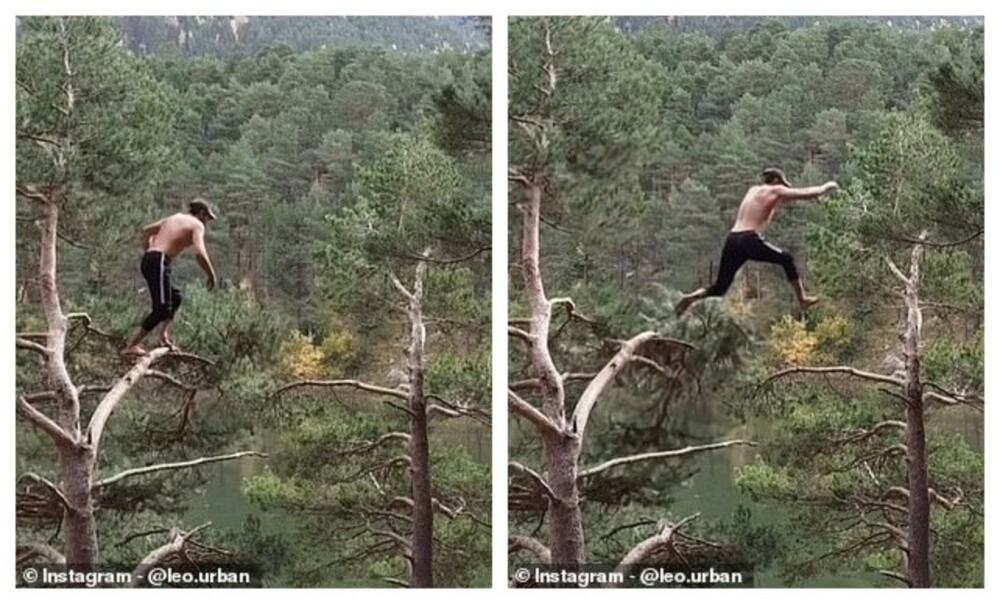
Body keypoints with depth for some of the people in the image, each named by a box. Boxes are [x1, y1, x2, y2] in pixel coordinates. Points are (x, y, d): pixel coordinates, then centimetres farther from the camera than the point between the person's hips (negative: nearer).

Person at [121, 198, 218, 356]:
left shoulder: (174, 218, 25)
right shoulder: (196, 225, 2)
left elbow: (145, 232, 27)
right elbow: (199, 253, -13)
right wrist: (211, 275, -4)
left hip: (148, 260, 9)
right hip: (159, 262, -9)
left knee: (175, 297, 25)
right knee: (162, 308, -11)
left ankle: (164, 336, 13)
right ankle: (131, 346, -17)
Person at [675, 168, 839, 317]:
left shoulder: (753, 190, 25)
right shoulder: (774, 191, 6)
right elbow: (807, 194, 9)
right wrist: (826, 187, 25)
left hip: (732, 240, 6)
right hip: (749, 240, -6)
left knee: (720, 287, 12)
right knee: (786, 259, 12)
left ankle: (691, 297, -8)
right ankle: (802, 299, 14)